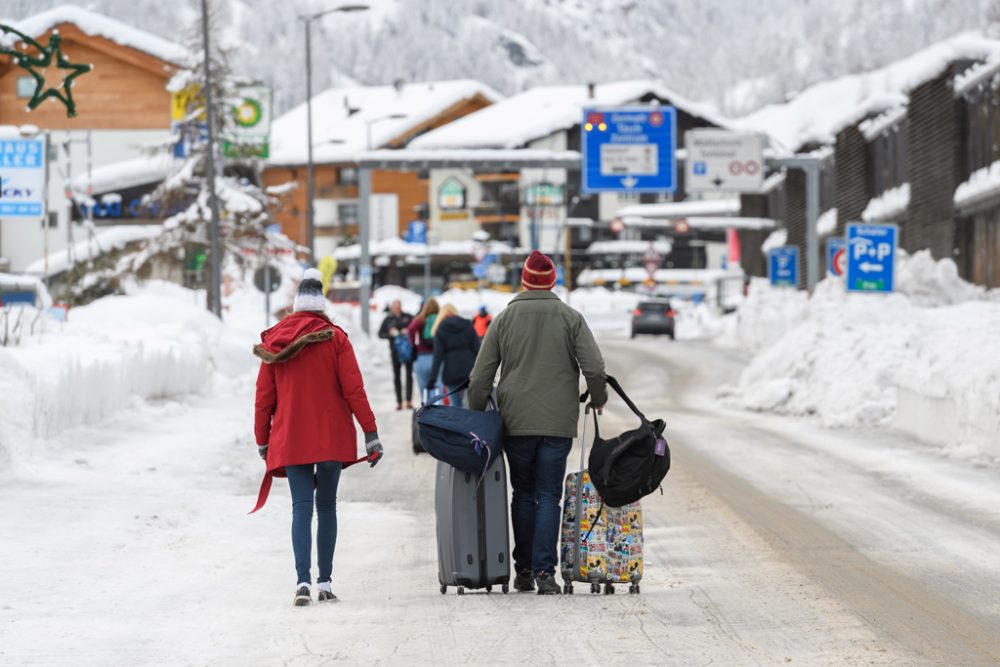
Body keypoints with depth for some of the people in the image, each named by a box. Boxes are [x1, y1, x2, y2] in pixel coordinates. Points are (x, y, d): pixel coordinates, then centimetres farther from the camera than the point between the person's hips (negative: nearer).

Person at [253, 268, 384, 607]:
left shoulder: (274, 341, 3)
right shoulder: (335, 338, -5)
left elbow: (264, 397, 7)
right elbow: (354, 390, -7)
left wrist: (262, 439, 16)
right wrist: (371, 433, -3)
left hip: (290, 439, 1)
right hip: (331, 438, -1)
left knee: (301, 507, -1)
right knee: (327, 505, 10)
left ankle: (303, 580, -18)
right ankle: (325, 582, 11)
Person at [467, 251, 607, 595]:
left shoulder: (505, 319, 4)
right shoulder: (571, 318, 0)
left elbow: (481, 376, 3)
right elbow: (594, 367, -6)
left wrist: (477, 415, 15)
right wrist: (598, 397, 13)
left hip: (516, 423, 1)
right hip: (558, 423, -1)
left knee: (523, 494, 13)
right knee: (549, 496, 0)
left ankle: (523, 569, 14)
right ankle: (544, 570, -10)